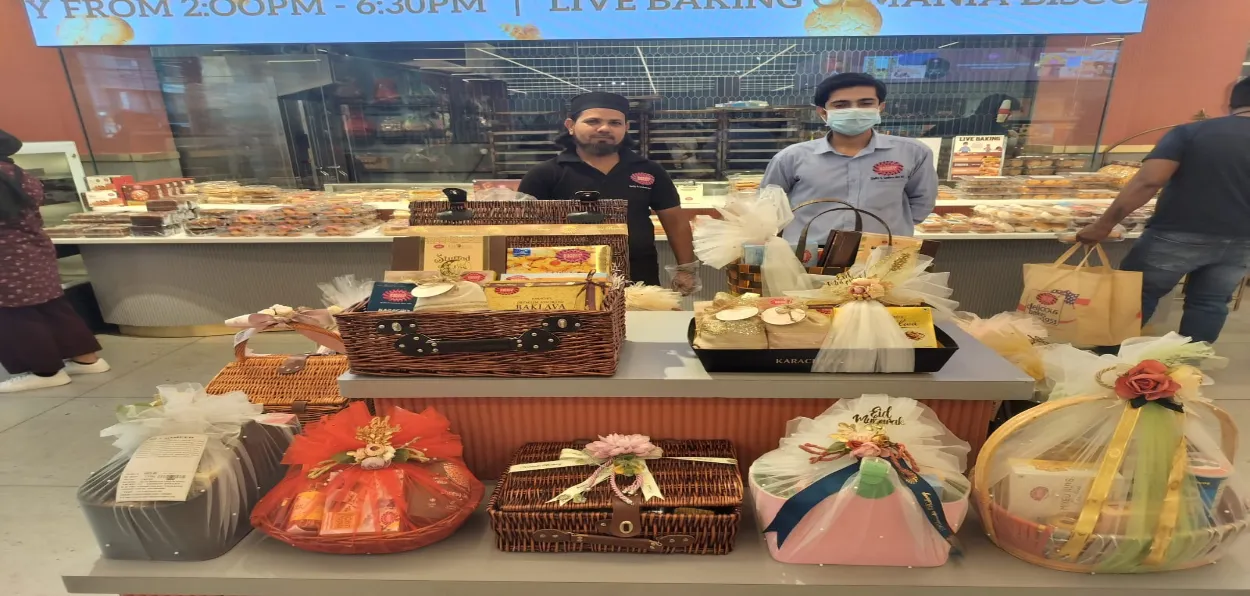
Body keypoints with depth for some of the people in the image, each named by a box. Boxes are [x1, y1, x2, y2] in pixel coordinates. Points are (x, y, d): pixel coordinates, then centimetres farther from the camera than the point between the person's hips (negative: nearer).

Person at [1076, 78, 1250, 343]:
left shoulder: (1191, 131, -8)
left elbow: (1148, 182, -18)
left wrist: (1104, 225, -17)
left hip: (1178, 236, -4)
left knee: (1137, 295, 8)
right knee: (1210, 303, 17)